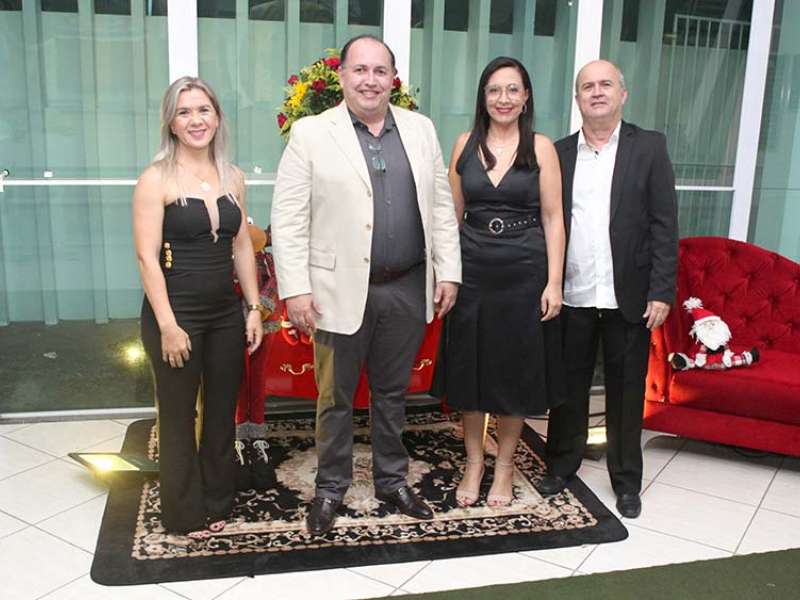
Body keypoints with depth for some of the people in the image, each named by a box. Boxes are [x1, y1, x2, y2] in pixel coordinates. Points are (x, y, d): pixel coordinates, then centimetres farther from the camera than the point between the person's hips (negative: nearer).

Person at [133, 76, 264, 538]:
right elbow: (147, 256, -13)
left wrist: (254, 308, 6)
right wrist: (168, 325, -17)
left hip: (226, 313, 5)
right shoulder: (157, 179, -9)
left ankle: (218, 503, 33)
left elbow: (242, 247, 10)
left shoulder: (232, 177, 6)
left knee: (223, 412, 14)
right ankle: (185, 514, 26)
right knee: (179, 417, 9)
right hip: (176, 313, -5)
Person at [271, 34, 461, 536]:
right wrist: (295, 289, -12)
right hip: (341, 290, -2)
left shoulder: (421, 129, 7)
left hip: (407, 289, 3)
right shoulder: (311, 133, -3)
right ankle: (331, 487, 30)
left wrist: (449, 272, 3)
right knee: (336, 397, 11)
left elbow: (441, 207, 8)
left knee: (393, 392, 17)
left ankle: (392, 479, 35)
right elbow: (288, 218, -6)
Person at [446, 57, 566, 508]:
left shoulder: (541, 147, -1)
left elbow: (553, 218, -3)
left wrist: (554, 282, -8)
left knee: (516, 368, 8)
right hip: (473, 270, 2)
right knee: (470, 366, 8)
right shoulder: (466, 144, 5)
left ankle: (505, 466, 26)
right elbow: (453, 213, 7)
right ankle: (474, 463, 27)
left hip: (523, 272, -2)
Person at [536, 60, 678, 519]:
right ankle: (562, 465, 31)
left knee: (627, 391, 10)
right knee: (569, 387, 13)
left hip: (629, 297, -1)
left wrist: (662, 291, -9)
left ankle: (627, 480, 26)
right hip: (571, 296, 2)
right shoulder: (558, 153, 7)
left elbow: (664, 224, -3)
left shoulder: (650, 147, 1)